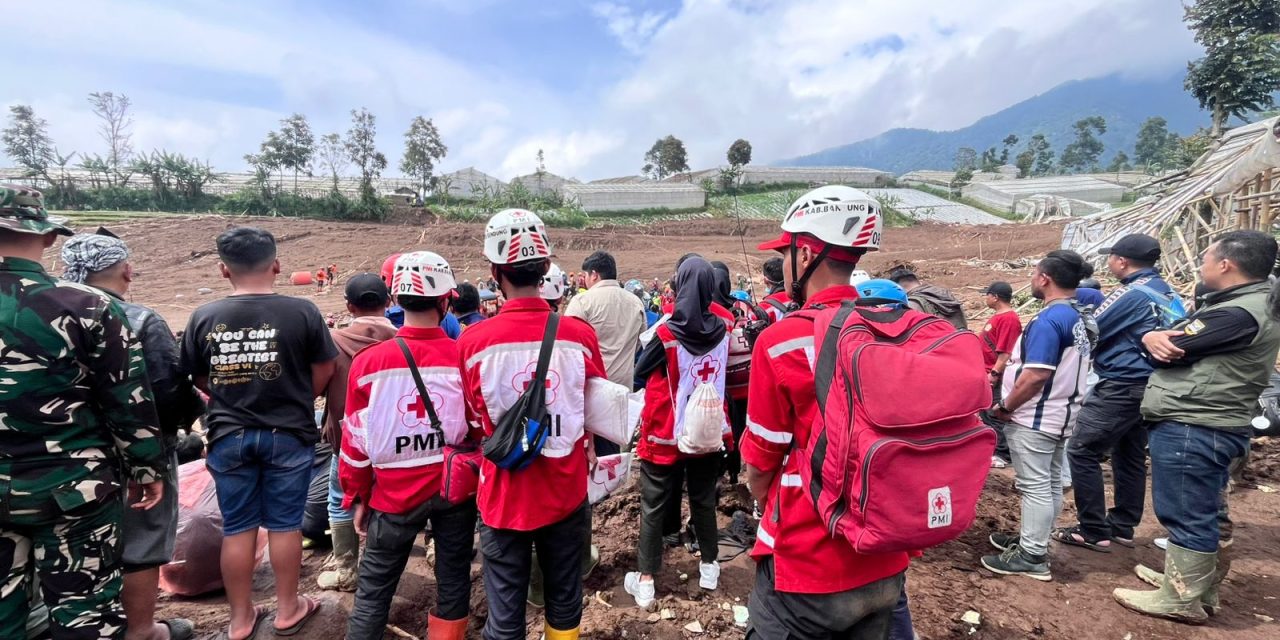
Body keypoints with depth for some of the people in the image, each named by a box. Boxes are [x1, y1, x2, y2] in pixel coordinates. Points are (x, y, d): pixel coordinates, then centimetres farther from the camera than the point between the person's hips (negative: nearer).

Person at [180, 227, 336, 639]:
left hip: (229, 436, 2)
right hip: (288, 435, -2)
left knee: (237, 528, 14)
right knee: (284, 524, 11)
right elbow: (323, 373, -4)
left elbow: (202, 381, 6)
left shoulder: (203, 318, -6)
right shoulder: (302, 312, -13)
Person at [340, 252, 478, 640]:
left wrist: (358, 497, 10)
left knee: (373, 590, 16)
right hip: (455, 488, 1)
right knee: (453, 582, 17)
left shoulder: (369, 361, -12)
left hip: (395, 492, 0)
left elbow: (357, 440, -4)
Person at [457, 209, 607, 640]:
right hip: (567, 492, 2)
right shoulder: (580, 334, -14)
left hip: (504, 496, -1)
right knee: (564, 602, 21)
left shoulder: (473, 341, -17)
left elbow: (478, 418, 0)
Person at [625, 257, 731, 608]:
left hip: (666, 435, -4)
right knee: (704, 500, 20)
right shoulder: (723, 331, -6)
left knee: (654, 506, 9)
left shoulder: (668, 334, -19)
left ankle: (645, 581, 18)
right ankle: (709, 566, 34)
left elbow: (640, 371, -5)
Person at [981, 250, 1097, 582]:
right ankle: (1032, 540, 31)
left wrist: (1004, 407, -15)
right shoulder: (1082, 318, 10)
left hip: (1034, 418, -10)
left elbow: (1035, 375, -28)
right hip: (1059, 415, 10)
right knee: (1050, 483, 17)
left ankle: (1032, 557, 6)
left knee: (1034, 485, -2)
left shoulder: (1049, 320, -22)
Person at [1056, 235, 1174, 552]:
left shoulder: (1131, 294, -16)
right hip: (1149, 386, 10)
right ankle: (1123, 527, 25)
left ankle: (1094, 532, -1)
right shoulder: (1167, 293, 12)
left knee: (1082, 452, -5)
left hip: (1120, 387, -10)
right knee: (1131, 456, 16)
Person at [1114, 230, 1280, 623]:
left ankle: (1182, 600, 12)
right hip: (1210, 425, 10)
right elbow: (1174, 334, 11)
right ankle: (1198, 579, 35)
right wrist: (1153, 337, -11)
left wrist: (1158, 339, 2)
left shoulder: (1238, 314, -21)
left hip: (1191, 429, -10)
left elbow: (1173, 350, -20)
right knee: (1199, 512, 21)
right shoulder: (1248, 302, 14)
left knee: (1185, 515, 1)